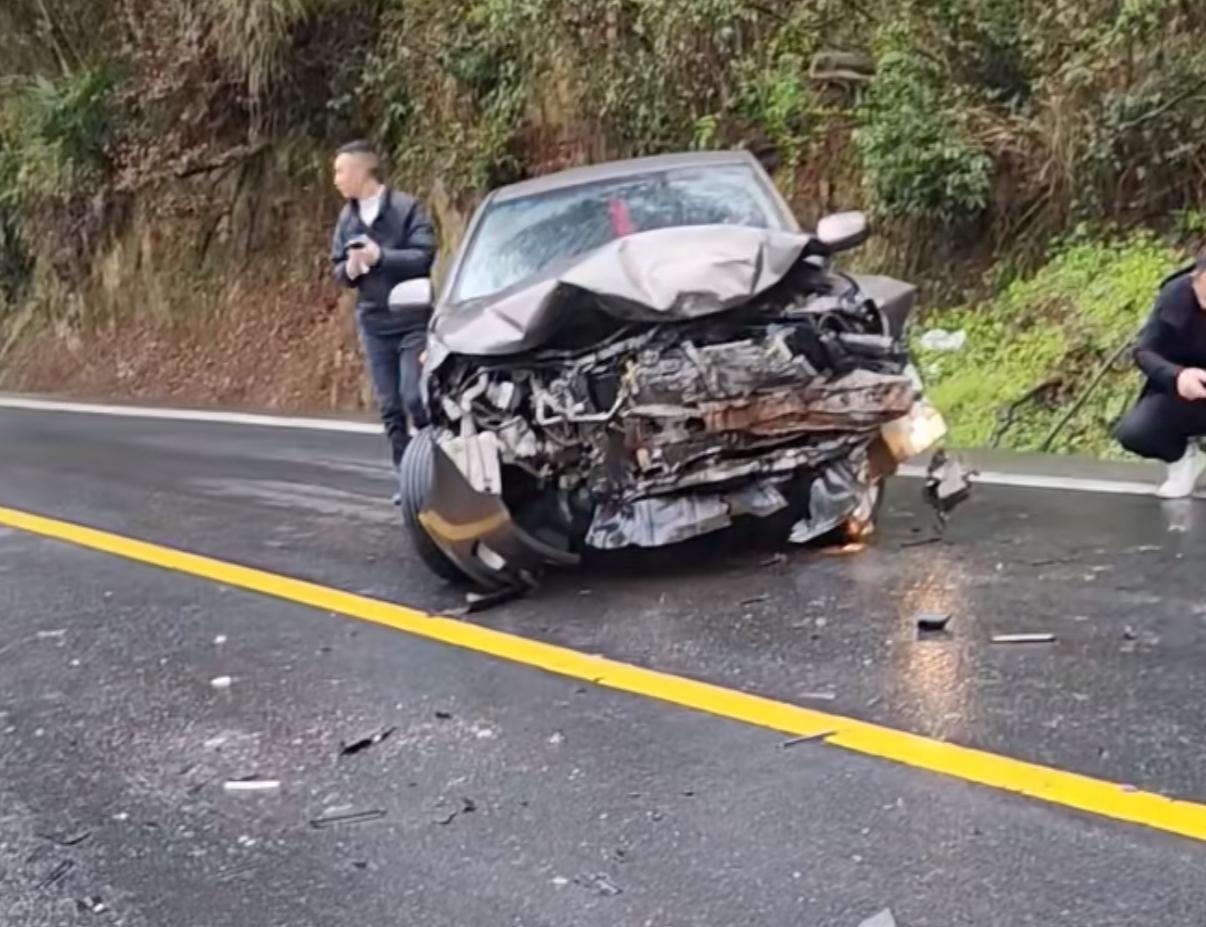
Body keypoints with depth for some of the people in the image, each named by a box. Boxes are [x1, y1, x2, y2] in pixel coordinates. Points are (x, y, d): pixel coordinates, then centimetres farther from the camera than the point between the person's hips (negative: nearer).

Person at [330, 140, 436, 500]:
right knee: (389, 407, 6)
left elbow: (424, 256, -18)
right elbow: (337, 268, 13)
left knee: (415, 398, -14)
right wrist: (349, 269, -9)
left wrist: (380, 256, -20)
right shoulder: (347, 218, 8)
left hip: (412, 321, -6)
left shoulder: (407, 207, -10)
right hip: (372, 323, 6)